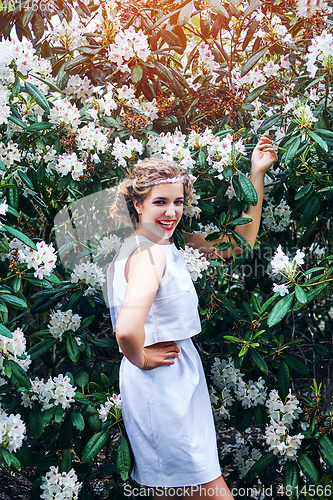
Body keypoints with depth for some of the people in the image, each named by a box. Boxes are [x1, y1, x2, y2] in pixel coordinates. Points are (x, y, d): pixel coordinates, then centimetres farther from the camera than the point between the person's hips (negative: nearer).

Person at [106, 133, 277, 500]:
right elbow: (127, 331, -38)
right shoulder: (150, 252, -22)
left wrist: (256, 174, 5)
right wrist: (140, 359, -17)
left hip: (176, 378, 9)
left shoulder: (167, 241, 6)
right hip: (162, 382, -9)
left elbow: (240, 242, 10)